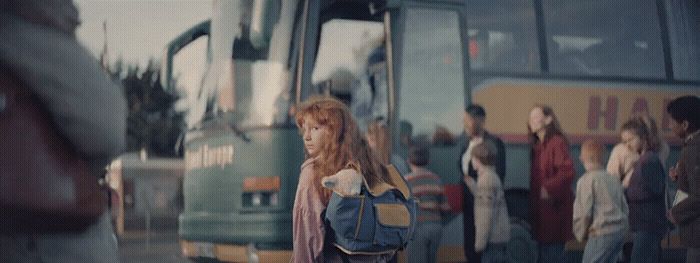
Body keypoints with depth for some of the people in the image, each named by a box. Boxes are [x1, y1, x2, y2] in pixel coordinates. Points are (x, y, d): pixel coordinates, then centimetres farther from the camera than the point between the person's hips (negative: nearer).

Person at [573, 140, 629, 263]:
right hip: (620, 231, 8)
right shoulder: (614, 179, 14)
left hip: (601, 234, -8)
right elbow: (625, 209, 13)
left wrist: (581, 234, 3)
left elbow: (584, 212, -11)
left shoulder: (586, 180, -9)